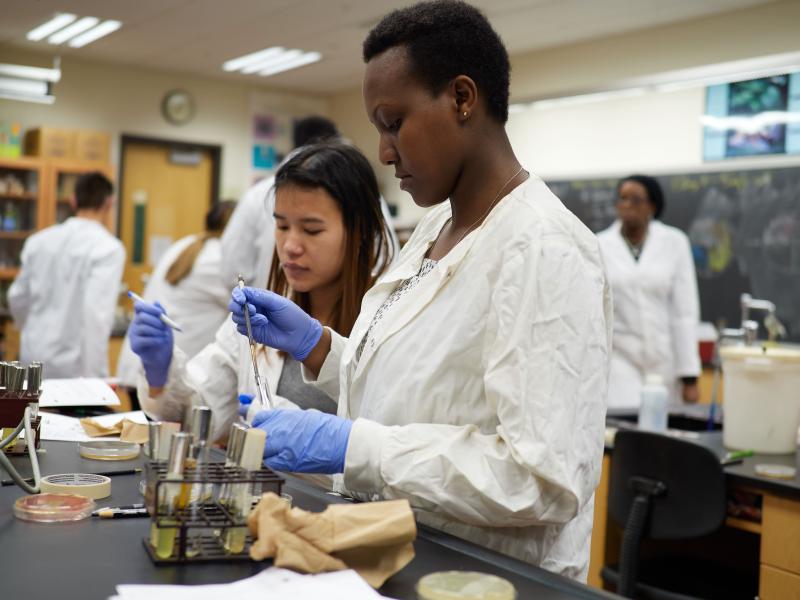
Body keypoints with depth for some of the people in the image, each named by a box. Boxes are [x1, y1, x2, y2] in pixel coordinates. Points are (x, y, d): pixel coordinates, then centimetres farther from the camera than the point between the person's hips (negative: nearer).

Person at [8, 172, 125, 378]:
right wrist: (94, 374, -16)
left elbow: (18, 298, 17)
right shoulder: (108, 247, -12)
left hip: (34, 356, 6)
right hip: (73, 363, -6)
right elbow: (96, 312, -20)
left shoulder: (38, 240, 7)